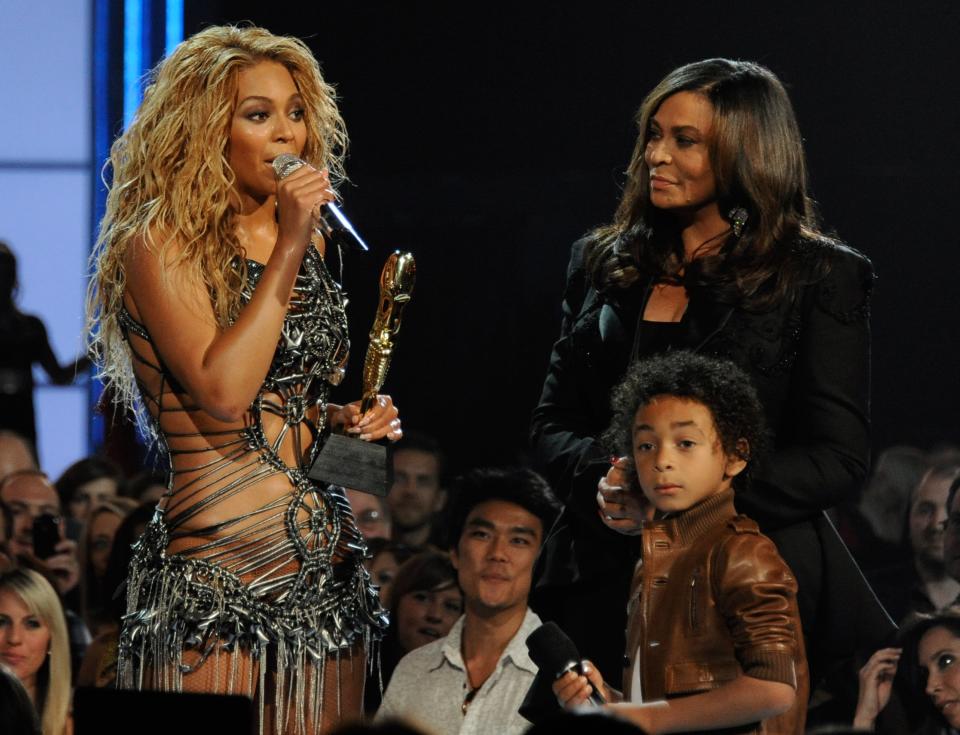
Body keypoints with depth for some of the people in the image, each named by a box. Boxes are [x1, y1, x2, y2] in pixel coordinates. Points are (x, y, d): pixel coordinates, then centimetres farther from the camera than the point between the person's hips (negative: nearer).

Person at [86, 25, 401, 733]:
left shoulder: (308, 239, 14)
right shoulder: (161, 244, -7)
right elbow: (222, 393, -20)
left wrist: (346, 418, 5)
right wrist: (287, 249, -17)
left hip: (325, 562, 7)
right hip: (219, 563, -7)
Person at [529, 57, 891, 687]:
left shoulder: (819, 277, -1)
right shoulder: (604, 265, 13)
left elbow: (838, 459, -7)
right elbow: (553, 423, 14)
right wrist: (600, 477, -11)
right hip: (608, 581, 4)